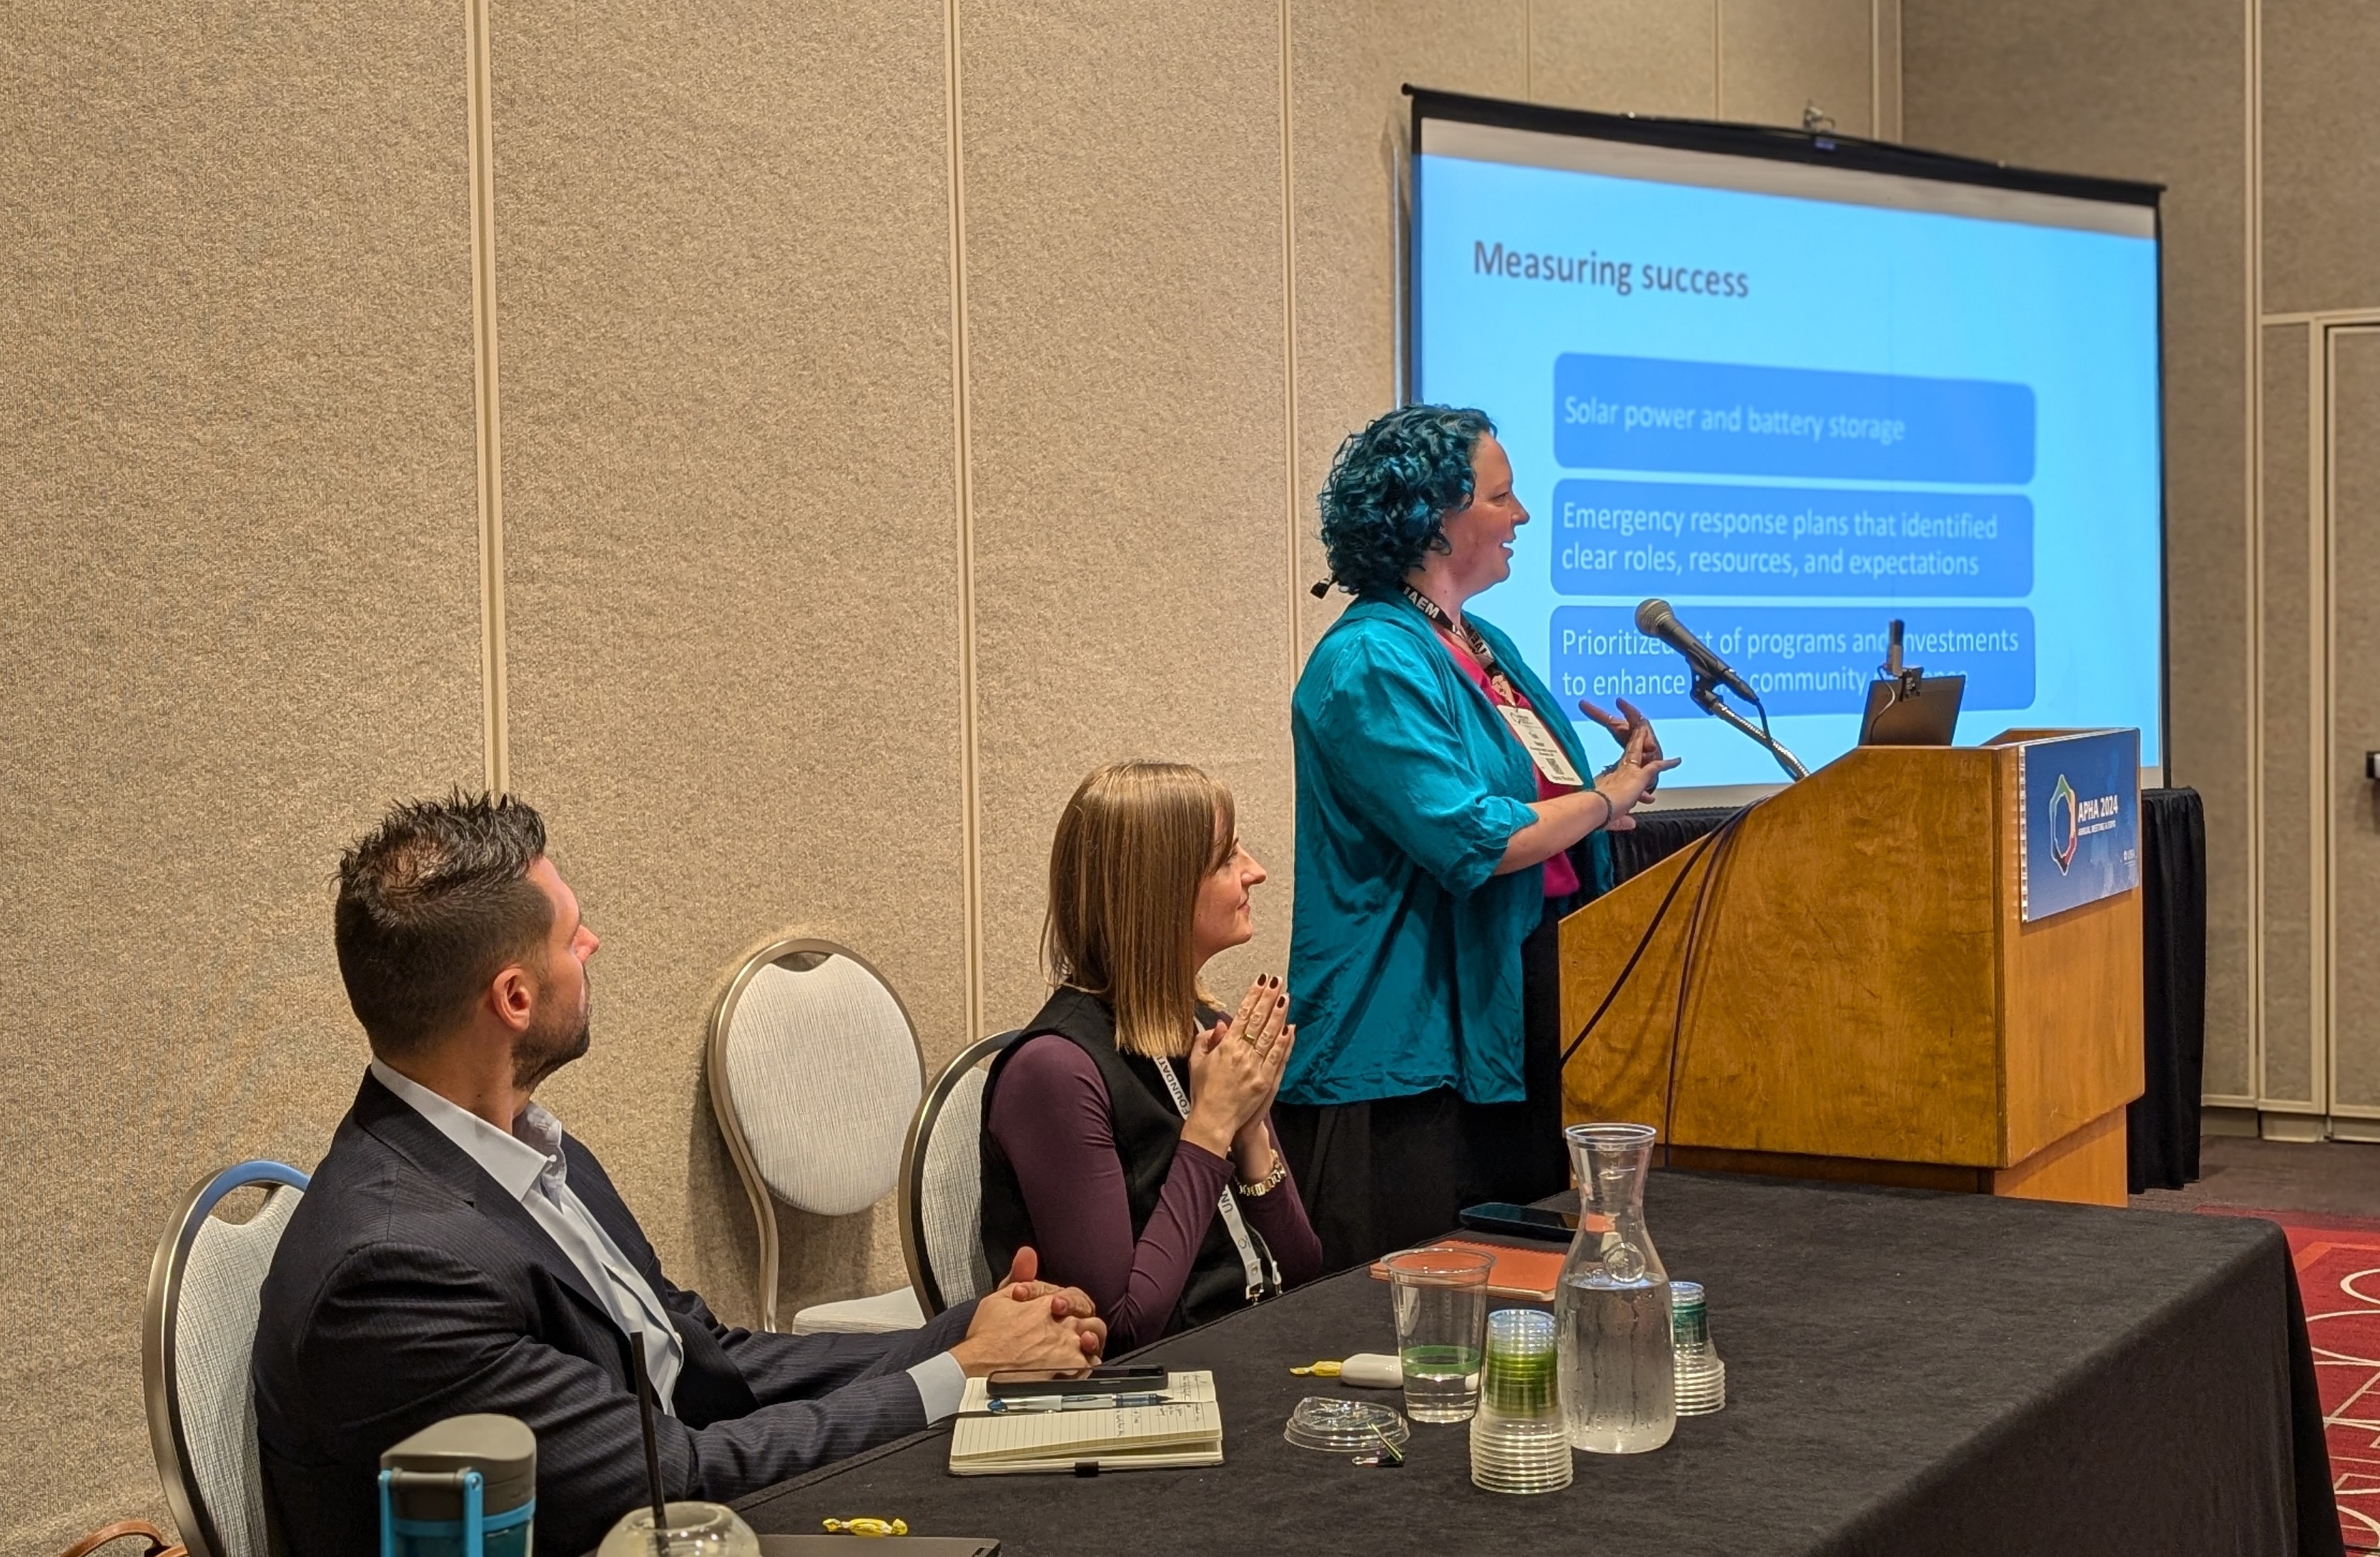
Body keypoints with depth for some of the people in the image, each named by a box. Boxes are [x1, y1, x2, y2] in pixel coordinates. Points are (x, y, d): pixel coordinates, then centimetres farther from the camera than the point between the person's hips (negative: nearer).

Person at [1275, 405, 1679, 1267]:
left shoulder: (1487, 647, 14)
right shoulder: (1370, 661, -15)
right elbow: (1469, 839, -23)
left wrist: (1627, 770, 3)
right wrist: (1607, 796, -10)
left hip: (1517, 1019, 10)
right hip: (1414, 1042, -10)